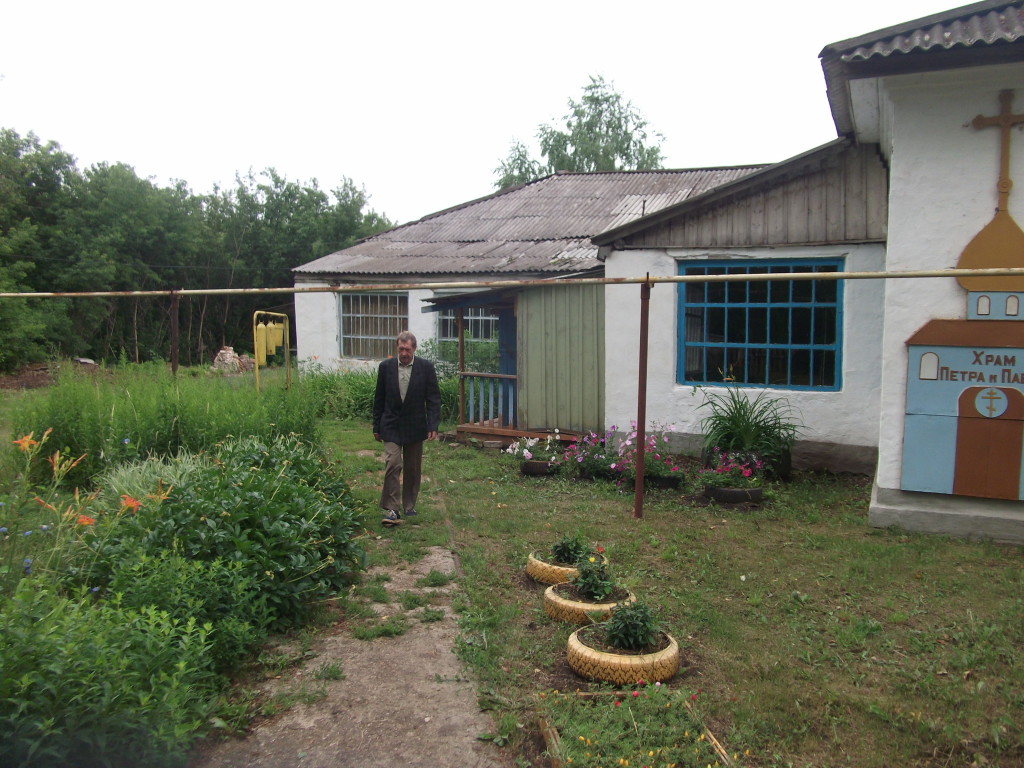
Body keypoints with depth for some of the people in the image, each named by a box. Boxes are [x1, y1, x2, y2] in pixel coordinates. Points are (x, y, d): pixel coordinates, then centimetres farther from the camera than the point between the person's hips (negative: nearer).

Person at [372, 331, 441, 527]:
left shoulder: (426, 367, -4)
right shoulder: (386, 366, -1)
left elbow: (433, 398, -3)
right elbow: (379, 399, 5)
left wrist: (433, 426, -10)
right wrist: (377, 427, 6)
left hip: (415, 427, 1)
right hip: (391, 426, -1)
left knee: (412, 469, 10)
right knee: (392, 465, -11)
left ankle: (409, 506, 25)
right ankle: (391, 509, -7)